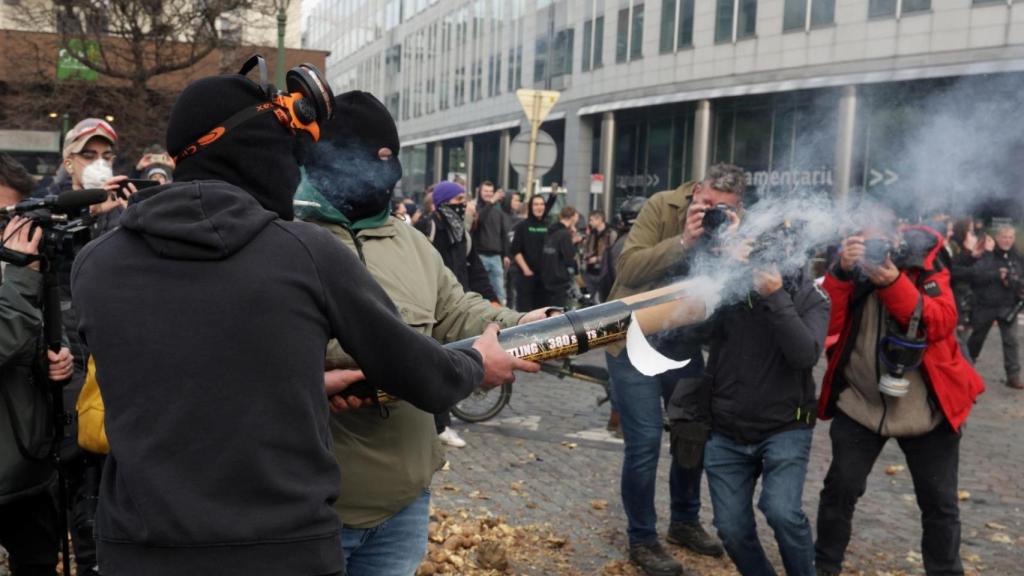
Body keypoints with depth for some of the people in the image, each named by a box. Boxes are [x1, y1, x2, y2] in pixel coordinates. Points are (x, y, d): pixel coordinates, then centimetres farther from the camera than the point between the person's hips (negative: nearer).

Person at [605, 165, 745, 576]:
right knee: (644, 441, -5)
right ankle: (642, 540, 14)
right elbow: (627, 269, -24)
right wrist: (684, 240, -30)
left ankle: (684, 521, 36)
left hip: (683, 339, 5)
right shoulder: (662, 206, -14)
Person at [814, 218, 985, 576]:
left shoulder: (926, 270, -5)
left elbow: (941, 323, -21)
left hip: (927, 408, 0)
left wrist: (893, 283, -33)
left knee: (939, 501, 8)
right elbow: (825, 326, -17)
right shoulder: (847, 271, -4)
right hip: (859, 404, 0)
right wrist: (841, 273, -29)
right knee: (841, 488, 0)